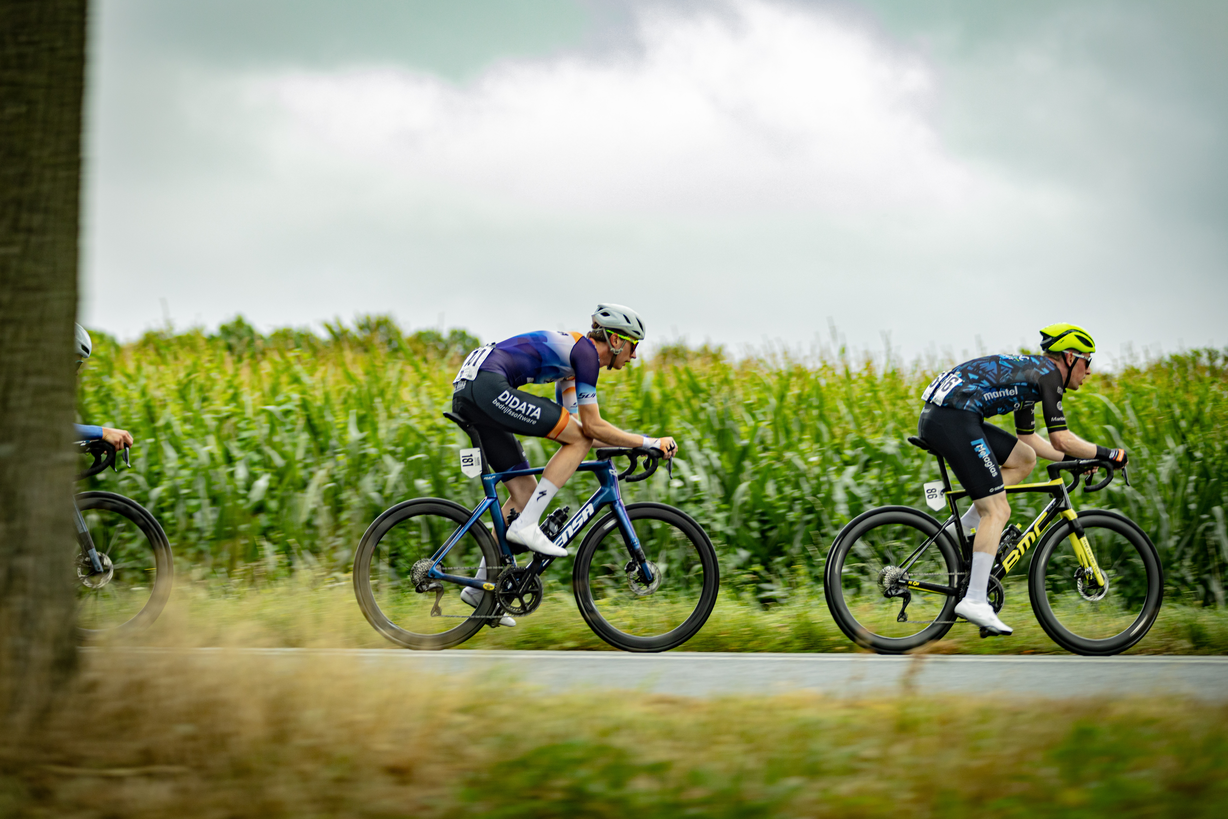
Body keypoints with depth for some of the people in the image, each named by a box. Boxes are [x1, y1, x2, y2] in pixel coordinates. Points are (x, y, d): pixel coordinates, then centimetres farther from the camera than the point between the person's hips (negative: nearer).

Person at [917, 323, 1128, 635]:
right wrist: (1108, 454, 5)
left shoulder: (1031, 373, 27)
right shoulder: (1048, 374, -1)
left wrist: (1074, 458, 34)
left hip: (935, 417, 10)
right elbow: (1061, 439, -6)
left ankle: (963, 529, 11)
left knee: (1024, 459, 20)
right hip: (954, 419, -10)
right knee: (997, 511, -9)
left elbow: (1027, 438, 36)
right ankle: (975, 600, -14)